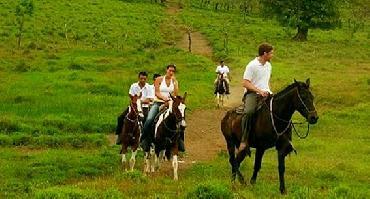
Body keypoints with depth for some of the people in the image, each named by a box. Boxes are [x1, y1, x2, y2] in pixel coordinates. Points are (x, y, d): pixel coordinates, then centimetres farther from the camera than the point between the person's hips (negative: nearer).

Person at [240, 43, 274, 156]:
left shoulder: (268, 65, 18)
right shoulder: (252, 66, -6)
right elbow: (245, 83, -11)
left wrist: (268, 91, 11)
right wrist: (259, 90, -19)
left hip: (266, 94, 7)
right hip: (252, 93, -7)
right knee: (249, 112, -35)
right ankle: (244, 140, -32)